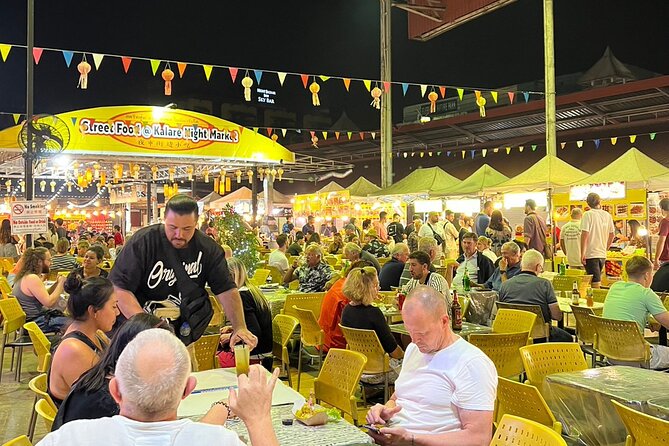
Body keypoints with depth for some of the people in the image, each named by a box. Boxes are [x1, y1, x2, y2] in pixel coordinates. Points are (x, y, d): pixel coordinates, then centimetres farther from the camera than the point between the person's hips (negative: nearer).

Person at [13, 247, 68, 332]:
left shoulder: (27, 276, 10)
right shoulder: (32, 278, -21)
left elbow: (44, 297, 12)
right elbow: (49, 303, -23)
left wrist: (56, 284, 2)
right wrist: (60, 283, -13)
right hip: (35, 322, -10)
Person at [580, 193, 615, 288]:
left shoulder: (588, 215, -10)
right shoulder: (607, 215, 7)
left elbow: (585, 234, -16)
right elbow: (611, 235, 14)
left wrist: (582, 254, -12)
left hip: (591, 254, -6)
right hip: (603, 254, 6)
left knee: (595, 283, -7)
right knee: (597, 280, 16)